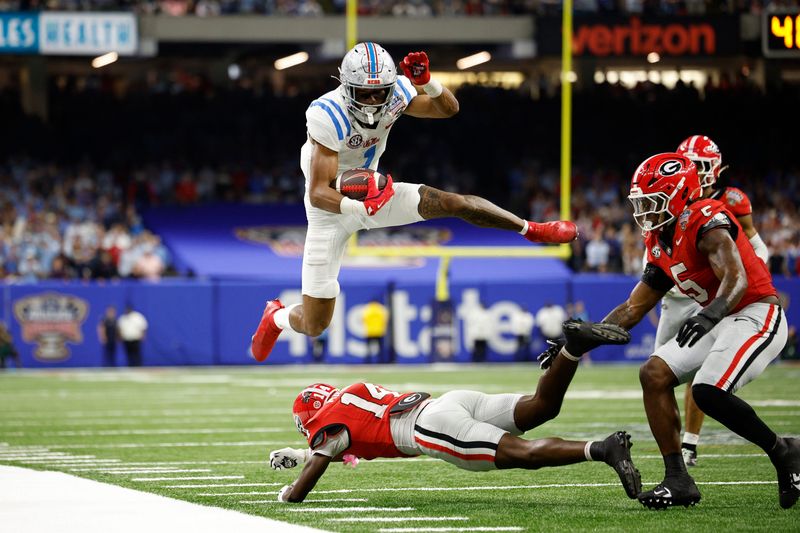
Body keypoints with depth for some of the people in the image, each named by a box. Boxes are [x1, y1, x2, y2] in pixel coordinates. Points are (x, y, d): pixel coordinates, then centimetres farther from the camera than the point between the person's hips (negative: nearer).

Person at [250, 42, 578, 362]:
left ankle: (532, 230, 10)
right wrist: (358, 206, -53)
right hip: (331, 209, -4)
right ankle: (276, 316, 35)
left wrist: (427, 82, -27)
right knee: (314, 325, -1)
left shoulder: (393, 94, -17)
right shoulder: (328, 117, -34)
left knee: (456, 203, -13)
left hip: (373, 192, 4)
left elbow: (449, 109, -6)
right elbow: (318, 193, -35)